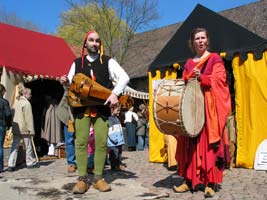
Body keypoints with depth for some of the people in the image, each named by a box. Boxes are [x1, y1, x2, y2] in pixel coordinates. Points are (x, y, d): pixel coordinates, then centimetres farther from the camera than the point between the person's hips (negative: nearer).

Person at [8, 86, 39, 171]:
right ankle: (30, 162, 22)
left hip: (15, 128, 6)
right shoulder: (27, 103, -11)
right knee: (28, 146, 9)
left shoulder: (16, 102, 12)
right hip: (24, 128, -6)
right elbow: (29, 118, -14)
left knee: (14, 146, 5)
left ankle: (11, 165, -1)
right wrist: (31, 130, -13)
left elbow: (13, 115, 16)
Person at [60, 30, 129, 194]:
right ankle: (82, 179, 3)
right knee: (81, 142, -3)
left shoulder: (108, 61, 5)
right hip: (82, 107, 1)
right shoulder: (77, 63, 13)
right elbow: (71, 86, 19)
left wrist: (115, 93, -17)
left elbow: (124, 77, -3)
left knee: (101, 142, -2)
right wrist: (65, 82, -4)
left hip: (102, 107, -1)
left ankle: (98, 178, 9)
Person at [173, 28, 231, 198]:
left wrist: (201, 77, -23)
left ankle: (210, 183, -2)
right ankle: (189, 180, 8)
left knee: (209, 144, -6)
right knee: (190, 144, 1)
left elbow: (219, 79, -8)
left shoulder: (215, 58, 5)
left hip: (209, 107, -4)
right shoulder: (188, 63, 18)